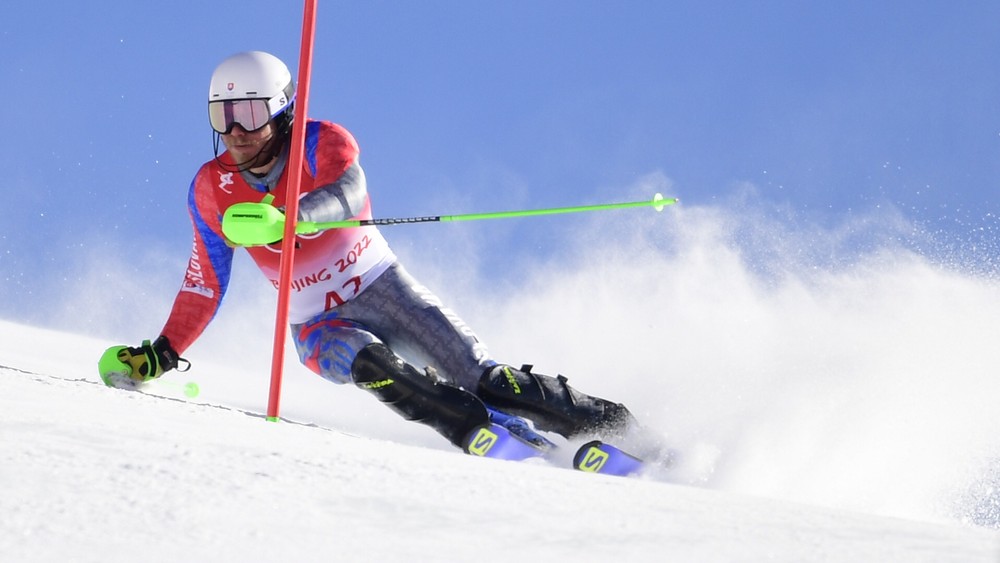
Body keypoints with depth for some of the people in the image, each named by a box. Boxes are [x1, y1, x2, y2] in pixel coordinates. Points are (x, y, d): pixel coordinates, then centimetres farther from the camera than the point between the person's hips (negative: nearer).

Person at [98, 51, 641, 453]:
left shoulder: (321, 143, -14)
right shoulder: (211, 190, -4)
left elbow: (347, 193, -37)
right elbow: (205, 284, 8)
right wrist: (162, 353, 3)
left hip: (382, 288, -1)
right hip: (319, 328, 2)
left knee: (486, 381, -19)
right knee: (370, 363, -33)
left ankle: (594, 419, -10)